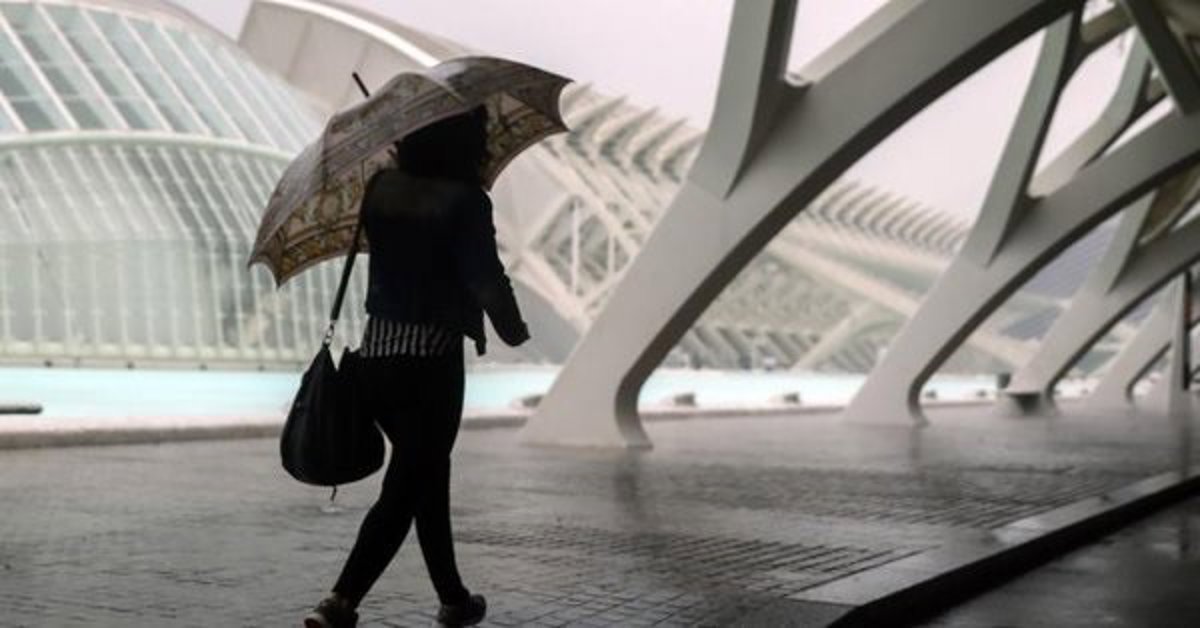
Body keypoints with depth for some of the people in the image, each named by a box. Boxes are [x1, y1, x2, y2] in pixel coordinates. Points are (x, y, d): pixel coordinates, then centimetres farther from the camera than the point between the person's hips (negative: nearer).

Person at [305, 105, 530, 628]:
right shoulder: (465, 200, -11)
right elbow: (485, 278, -15)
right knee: (405, 487, -1)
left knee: (427, 475, 19)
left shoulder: (381, 187, 6)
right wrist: (512, 330, 2)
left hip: (377, 351, 7)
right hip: (431, 357, -7)